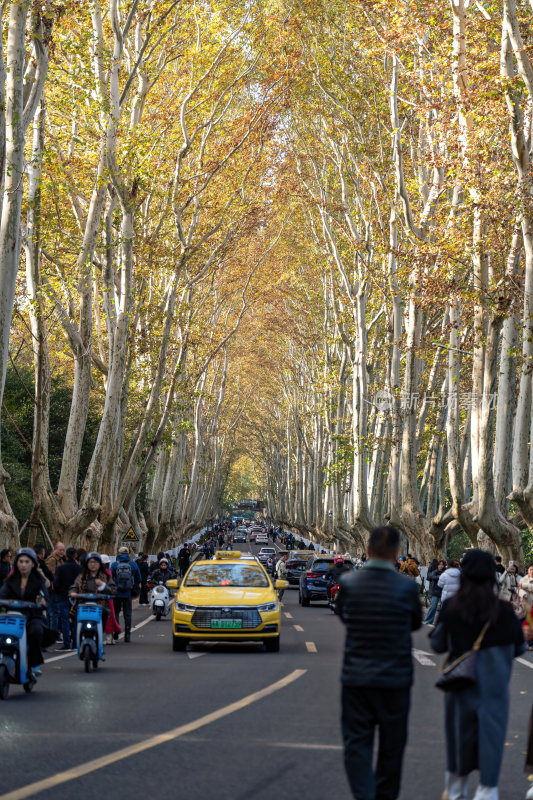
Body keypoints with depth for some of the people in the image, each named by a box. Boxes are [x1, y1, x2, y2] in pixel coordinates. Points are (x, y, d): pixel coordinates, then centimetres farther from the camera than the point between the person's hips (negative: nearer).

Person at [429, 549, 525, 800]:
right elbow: (518, 647, 2)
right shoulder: (503, 611, -11)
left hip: (461, 683, 2)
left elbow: (438, 645, 1)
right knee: (490, 734, 3)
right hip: (494, 686, -2)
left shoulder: (450, 607, -8)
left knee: (460, 732, 17)